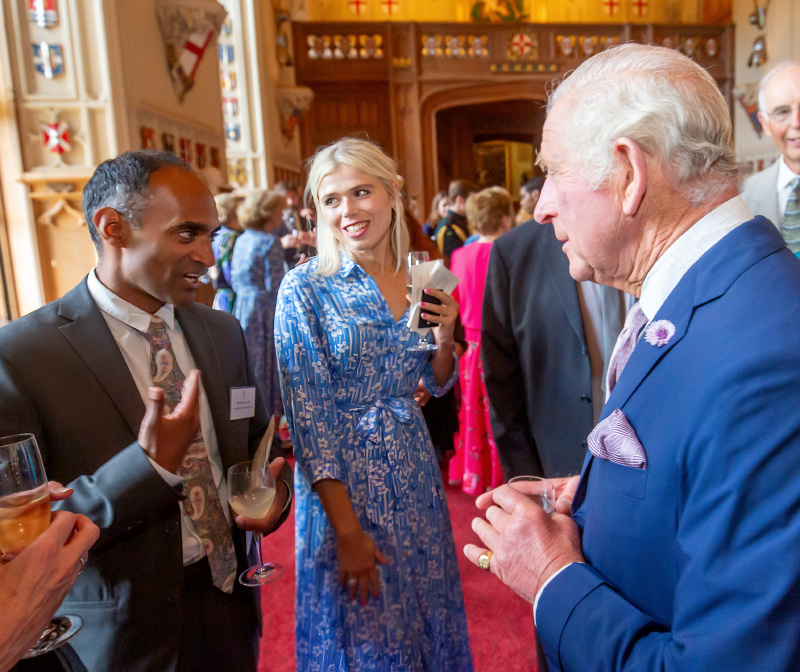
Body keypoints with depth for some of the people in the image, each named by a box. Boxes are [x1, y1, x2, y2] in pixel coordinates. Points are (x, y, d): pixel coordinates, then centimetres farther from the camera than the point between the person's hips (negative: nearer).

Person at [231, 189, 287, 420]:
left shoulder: (241, 240, 9)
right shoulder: (270, 243, -15)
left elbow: (236, 281, 13)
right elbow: (275, 287, -18)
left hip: (243, 308, 8)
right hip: (265, 312, -8)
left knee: (249, 364, 16)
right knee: (268, 365, 2)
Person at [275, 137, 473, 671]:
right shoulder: (306, 289, -13)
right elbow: (310, 419, -15)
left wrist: (445, 336, -10)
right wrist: (348, 530, -16)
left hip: (413, 467, 5)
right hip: (341, 477, -4)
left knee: (429, 612, 20)